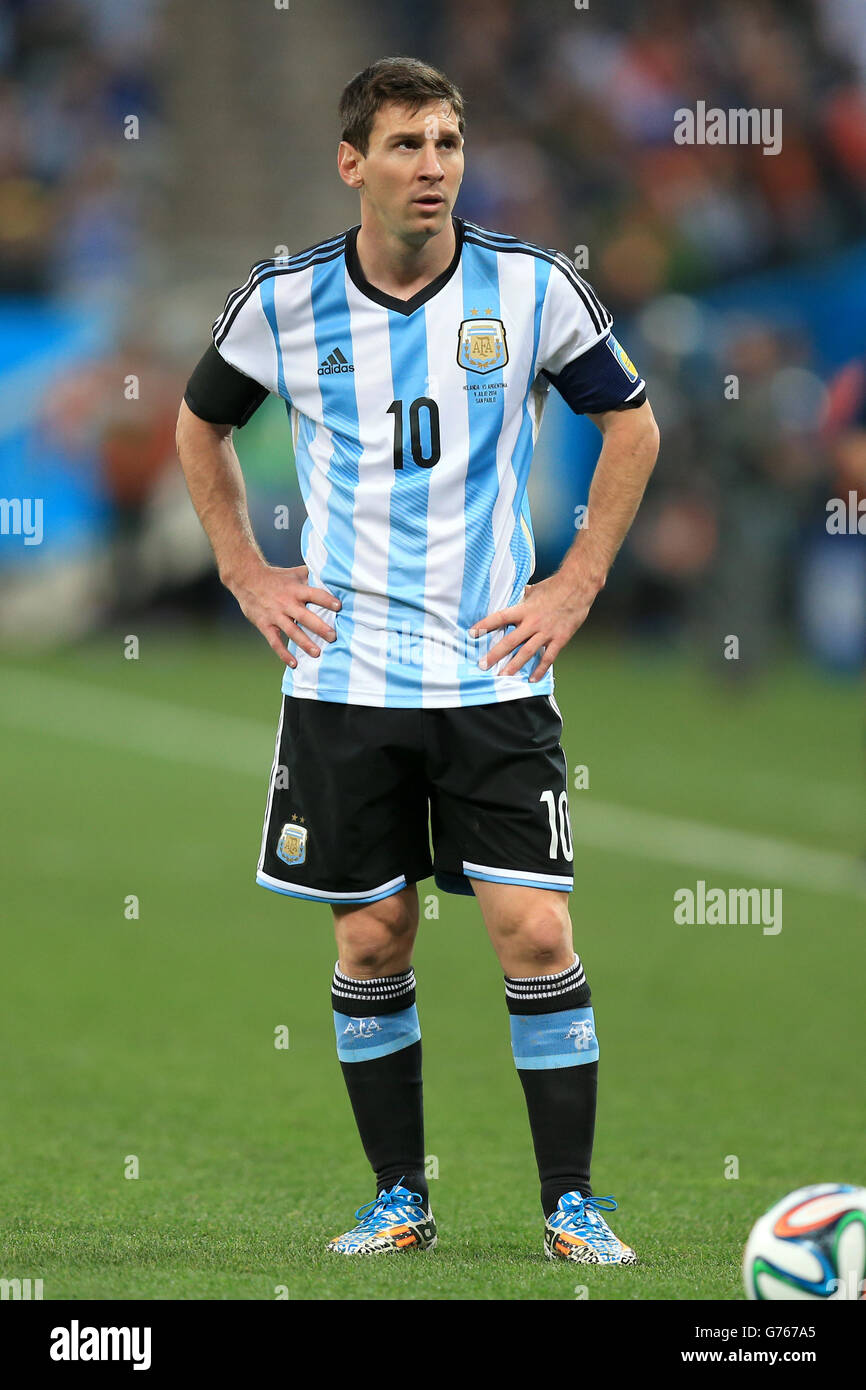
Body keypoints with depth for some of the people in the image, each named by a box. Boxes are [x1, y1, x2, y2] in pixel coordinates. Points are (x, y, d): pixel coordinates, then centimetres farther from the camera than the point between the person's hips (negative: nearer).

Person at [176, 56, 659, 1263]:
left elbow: (631, 426, 8)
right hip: (343, 674, 1)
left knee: (536, 930, -7)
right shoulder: (284, 301, -2)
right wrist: (249, 576, 7)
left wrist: (575, 585, 1)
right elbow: (202, 425, 16)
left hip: (495, 669, -1)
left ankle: (571, 1202, 2)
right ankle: (400, 1199, 17)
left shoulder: (532, 288, -5)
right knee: (371, 941, 5)